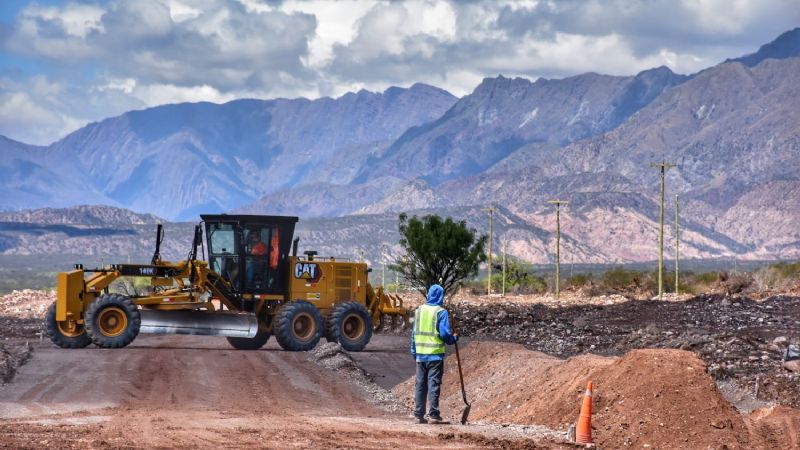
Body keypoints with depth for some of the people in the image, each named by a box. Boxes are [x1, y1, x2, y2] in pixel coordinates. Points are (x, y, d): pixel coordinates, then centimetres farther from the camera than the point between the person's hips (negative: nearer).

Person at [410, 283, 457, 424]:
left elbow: (414, 332, 11)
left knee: (420, 384, 9)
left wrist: (414, 351, 17)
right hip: (435, 354, -5)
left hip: (420, 354, 5)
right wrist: (453, 339, 5)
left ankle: (419, 414, 10)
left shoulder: (419, 310, 8)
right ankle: (433, 414, -3)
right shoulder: (441, 312, -9)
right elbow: (444, 333, -15)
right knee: (434, 384, -2)